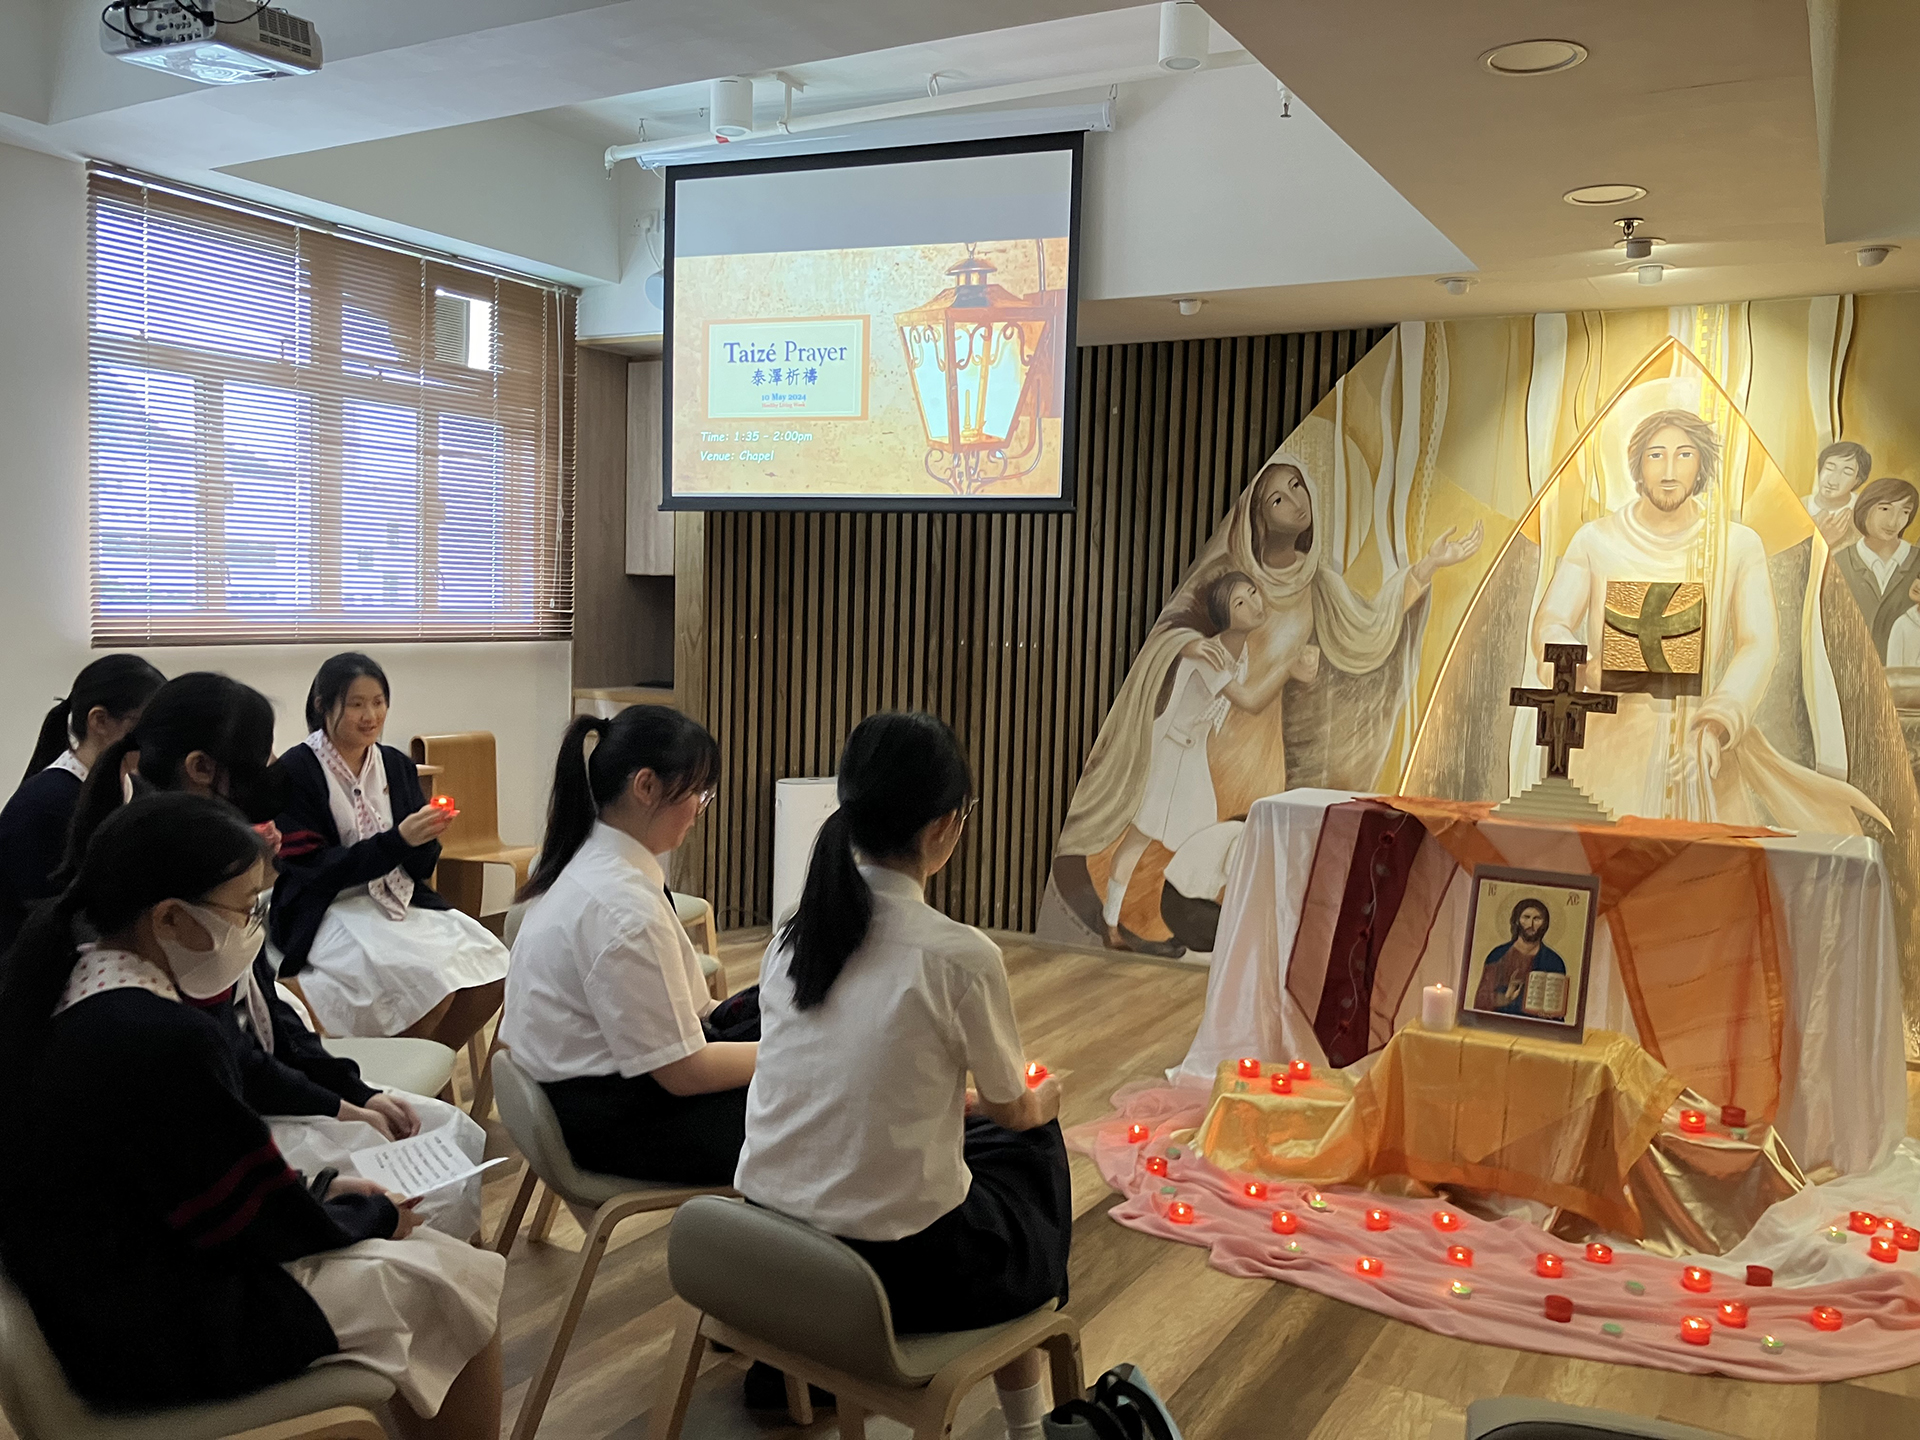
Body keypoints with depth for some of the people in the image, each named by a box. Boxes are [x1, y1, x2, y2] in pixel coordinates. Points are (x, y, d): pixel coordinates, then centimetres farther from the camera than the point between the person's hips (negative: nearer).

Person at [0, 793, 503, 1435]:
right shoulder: (165, 1039, -29)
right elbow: (270, 1223, -17)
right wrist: (377, 1214, 0)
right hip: (161, 1335, -9)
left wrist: (318, 1186, 7)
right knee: (460, 1285, 1)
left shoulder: (61, 994, -1)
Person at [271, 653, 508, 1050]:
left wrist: (427, 837, -14)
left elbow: (420, 867, 9)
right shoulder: (295, 772, -7)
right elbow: (315, 870, -12)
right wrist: (399, 839, -21)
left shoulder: (397, 765, 9)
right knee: (428, 981, -28)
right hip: (329, 912, -6)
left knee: (492, 971, -15)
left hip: (399, 903, 6)